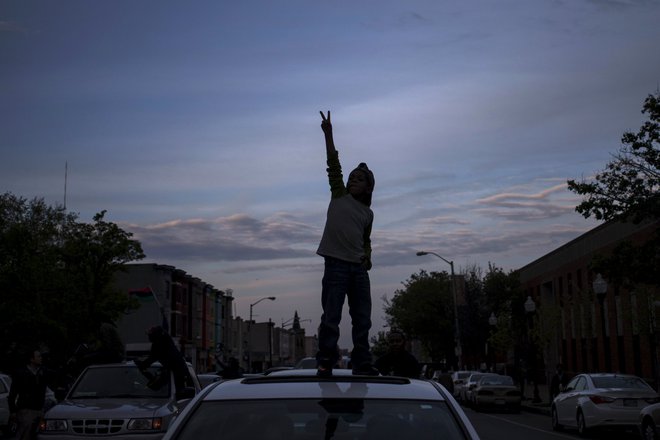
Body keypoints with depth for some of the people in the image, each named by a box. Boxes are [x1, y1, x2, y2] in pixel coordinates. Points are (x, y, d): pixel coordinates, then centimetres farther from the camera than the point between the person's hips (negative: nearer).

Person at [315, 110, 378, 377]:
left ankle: (362, 364, 9)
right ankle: (325, 361, -7)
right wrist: (328, 133, -7)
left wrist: (367, 256, 6)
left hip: (358, 268, 5)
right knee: (331, 317, -9)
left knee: (362, 320, 4)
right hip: (336, 264, -4)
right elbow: (333, 165, 0)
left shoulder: (368, 213, 18)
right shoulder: (339, 196, 7)